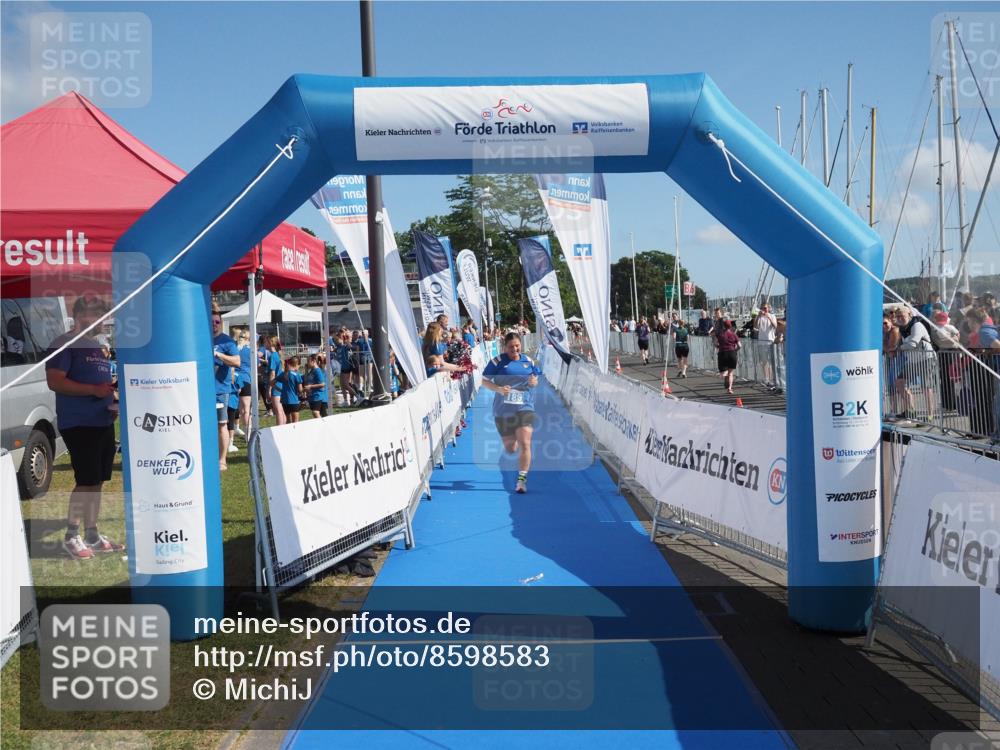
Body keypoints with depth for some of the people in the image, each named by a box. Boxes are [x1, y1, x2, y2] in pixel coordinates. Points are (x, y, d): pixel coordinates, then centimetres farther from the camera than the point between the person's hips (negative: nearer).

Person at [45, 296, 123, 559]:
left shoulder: (100, 346, 17)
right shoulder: (64, 344, -7)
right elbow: (54, 381, -17)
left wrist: (114, 396, 6)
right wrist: (94, 390, -23)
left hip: (104, 423, 8)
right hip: (78, 424, -8)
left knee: (97, 481, 11)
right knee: (86, 481, -8)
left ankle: (92, 536, 19)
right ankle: (71, 537, 6)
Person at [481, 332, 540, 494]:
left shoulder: (528, 360, 7)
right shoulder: (497, 361, -2)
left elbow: (536, 379, 19)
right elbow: (485, 381, 0)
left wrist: (534, 381, -5)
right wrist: (498, 389, -19)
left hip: (525, 408, 1)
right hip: (503, 410, 0)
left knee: (525, 444, -13)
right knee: (510, 448, 12)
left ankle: (522, 480, -6)